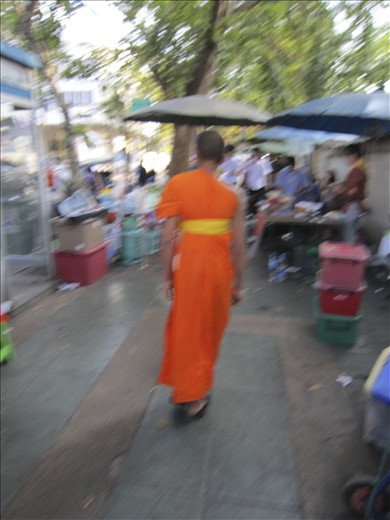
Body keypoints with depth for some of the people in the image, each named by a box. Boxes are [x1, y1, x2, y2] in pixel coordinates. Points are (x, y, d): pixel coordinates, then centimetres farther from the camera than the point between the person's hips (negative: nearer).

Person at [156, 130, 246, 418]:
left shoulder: (177, 183, -8)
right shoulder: (231, 194, -2)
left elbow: (168, 237, -12)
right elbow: (238, 246, -2)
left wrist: (168, 276, -1)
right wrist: (238, 284, 8)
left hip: (188, 264, -2)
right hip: (218, 267, 2)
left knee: (186, 328, 16)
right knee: (210, 329, 20)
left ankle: (189, 392, 29)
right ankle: (199, 391, 37)